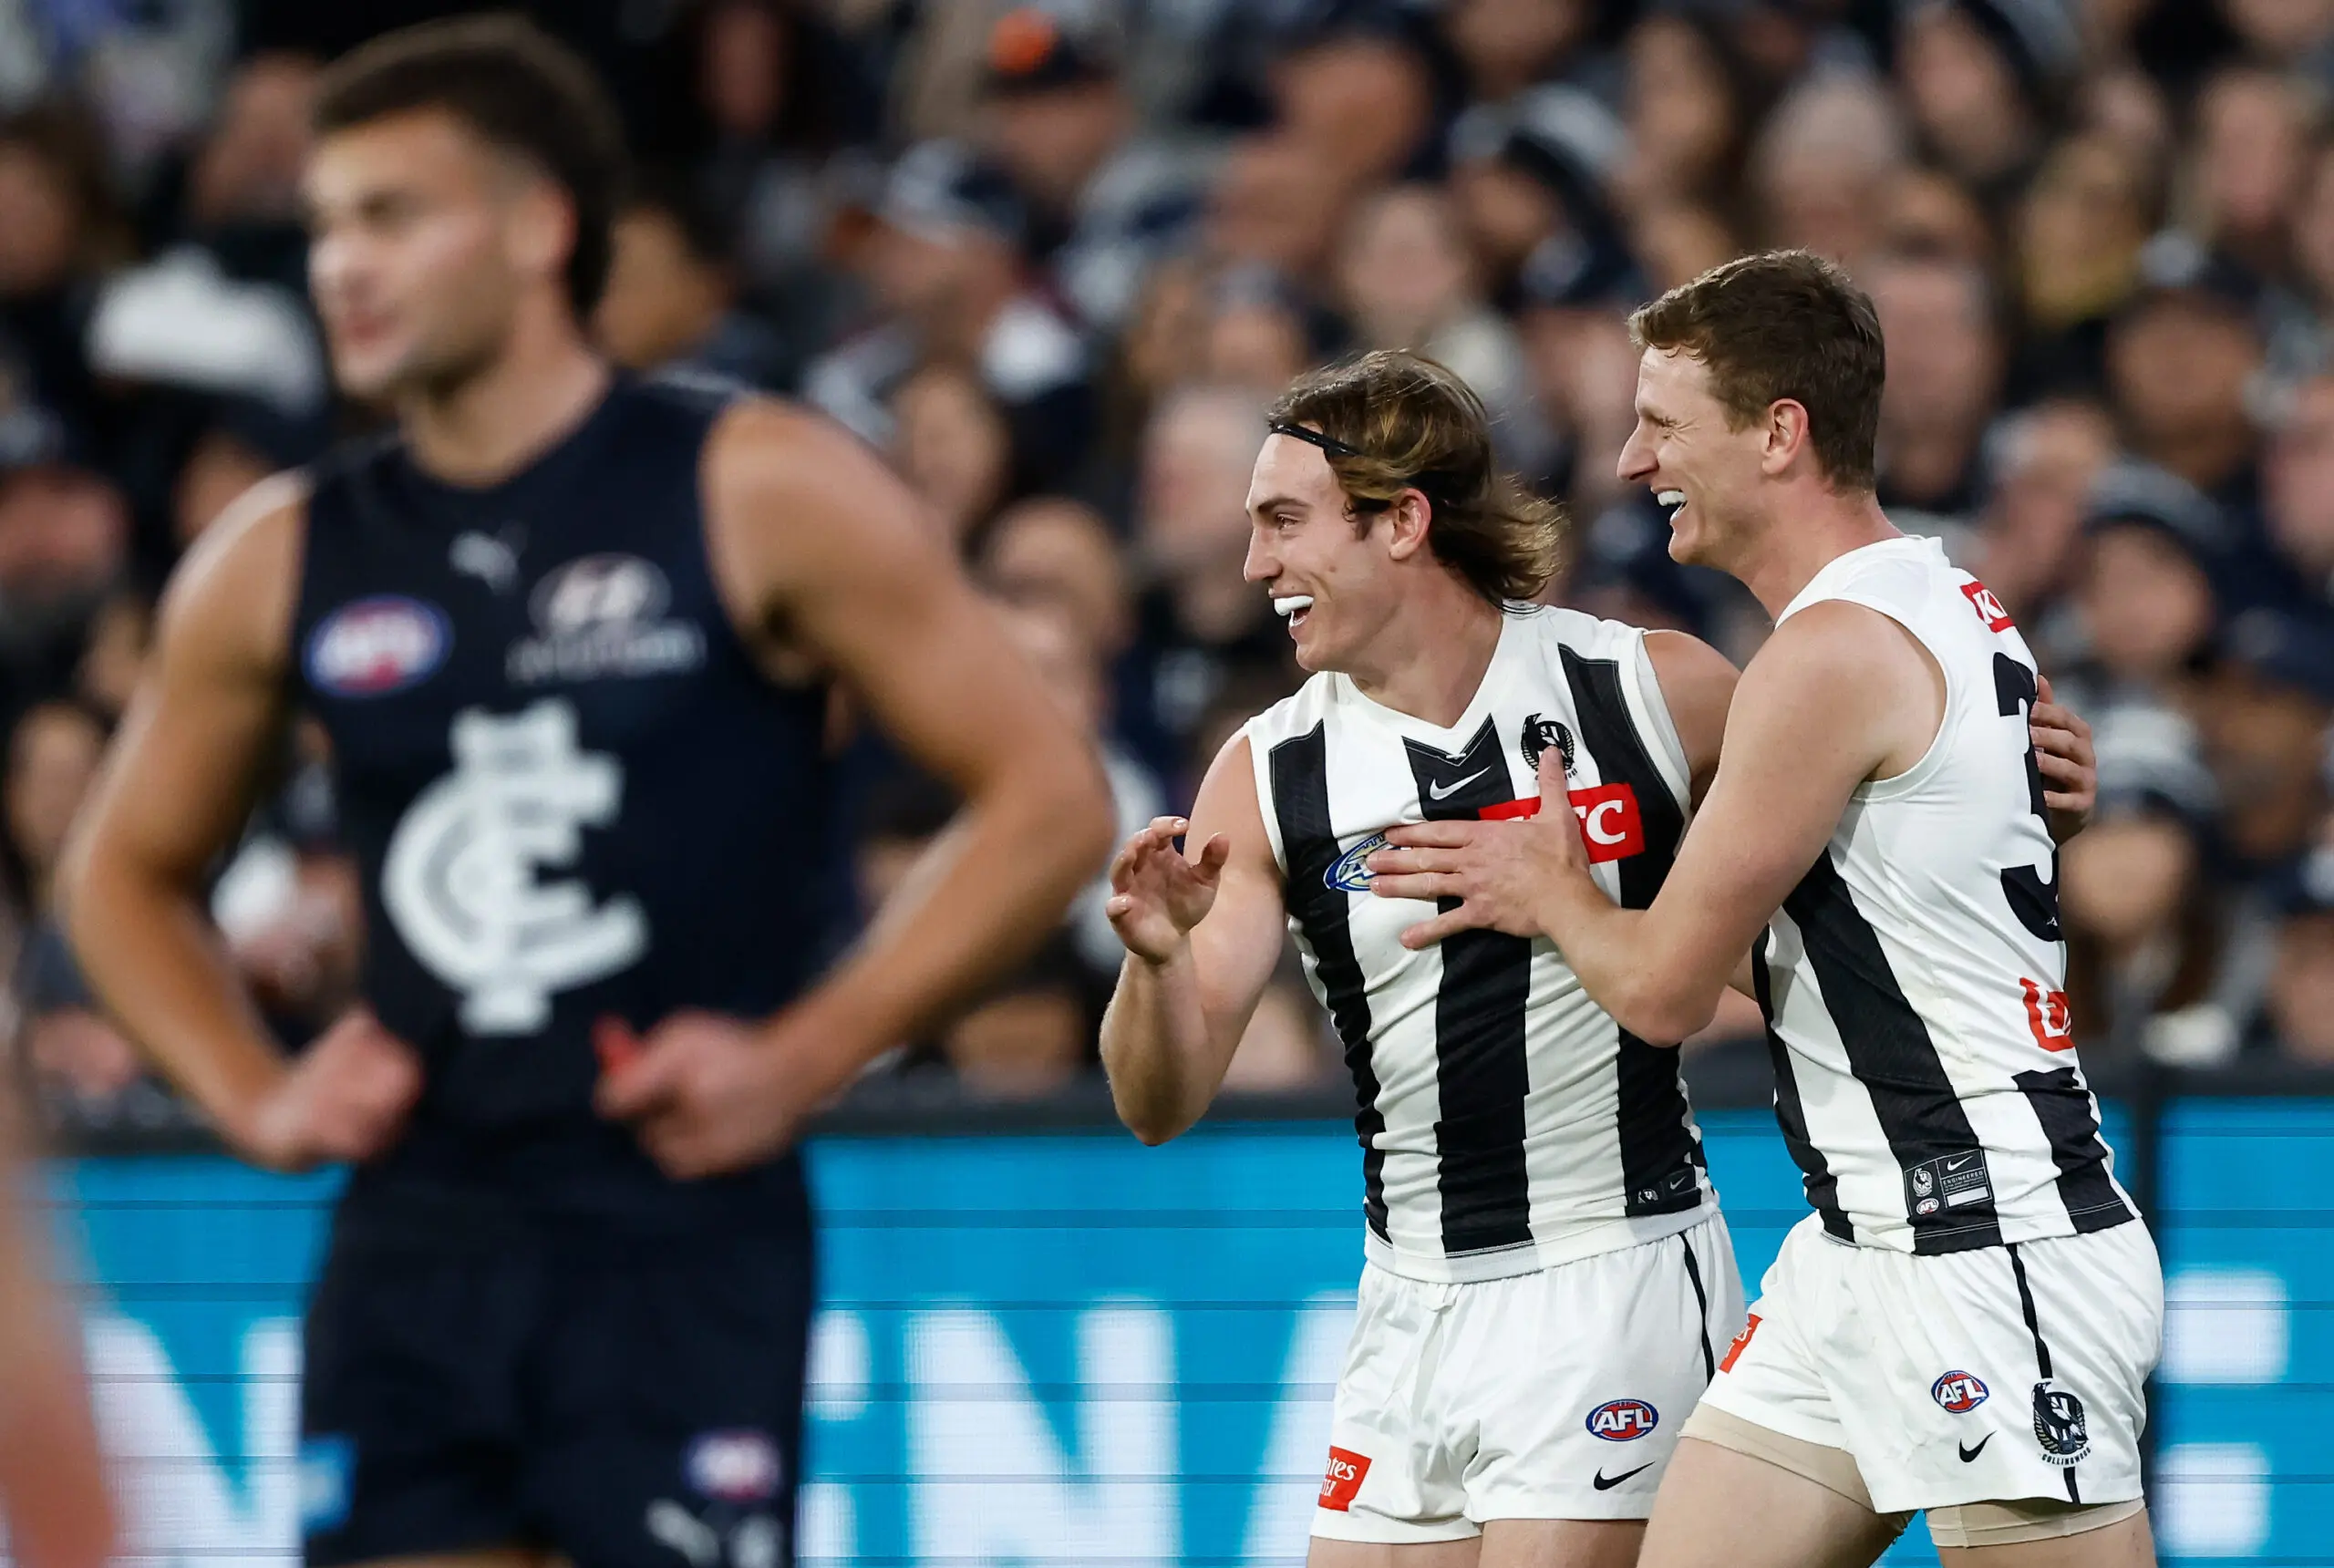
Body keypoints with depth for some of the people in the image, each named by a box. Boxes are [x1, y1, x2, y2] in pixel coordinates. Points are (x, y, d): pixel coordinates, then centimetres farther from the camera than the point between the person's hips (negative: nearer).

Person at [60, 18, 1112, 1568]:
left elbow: (1051, 802, -3)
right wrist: (254, 1095, 8)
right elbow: (128, 871, 25)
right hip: (413, 1249, 4)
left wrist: (804, 1056, -10)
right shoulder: (282, 566, 9)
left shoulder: (762, 497, -3)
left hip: (681, 1236, -4)